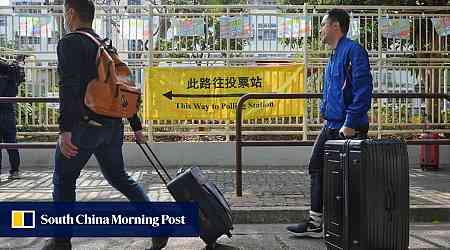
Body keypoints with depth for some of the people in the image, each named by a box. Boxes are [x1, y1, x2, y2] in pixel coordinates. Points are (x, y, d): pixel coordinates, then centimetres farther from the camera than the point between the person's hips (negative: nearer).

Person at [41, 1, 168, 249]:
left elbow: (68, 87, -21)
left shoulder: (69, 42, -6)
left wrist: (65, 129, -26)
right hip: (113, 125, 7)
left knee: (64, 180, 11)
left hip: (85, 124, -7)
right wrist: (136, 126, 20)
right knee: (118, 176, 18)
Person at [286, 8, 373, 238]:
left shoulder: (353, 50, -12)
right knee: (317, 168, 12)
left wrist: (350, 123, -22)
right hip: (331, 127, 10)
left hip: (348, 129, -10)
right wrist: (327, 116, 17)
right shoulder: (334, 56, 18)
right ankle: (315, 223, 22)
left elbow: (363, 89, -20)